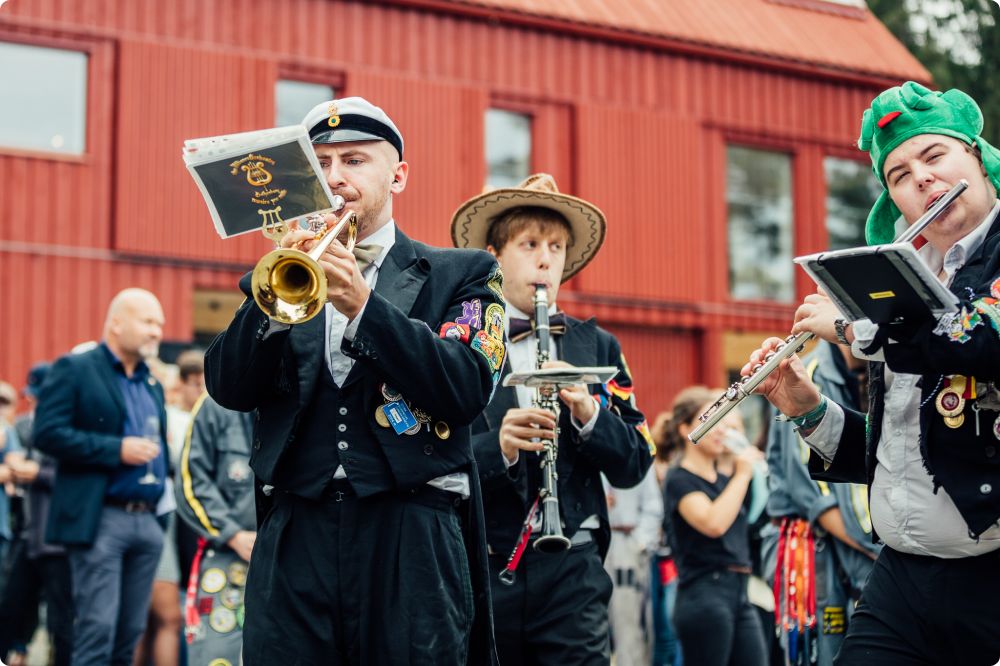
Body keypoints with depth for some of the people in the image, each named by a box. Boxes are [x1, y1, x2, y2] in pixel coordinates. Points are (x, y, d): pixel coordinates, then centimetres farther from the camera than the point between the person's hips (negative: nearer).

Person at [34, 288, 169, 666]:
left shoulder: (153, 384, 20)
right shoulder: (75, 370, -3)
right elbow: (47, 433, -13)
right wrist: (117, 450, -17)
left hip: (147, 520, 7)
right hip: (100, 519, -7)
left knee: (130, 633, 9)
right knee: (97, 630, -9)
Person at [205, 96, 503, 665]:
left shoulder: (461, 275, 9)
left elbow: (468, 389, -6)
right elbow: (229, 388, 3)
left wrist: (362, 306, -15)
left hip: (412, 538, -2)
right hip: (296, 534, 2)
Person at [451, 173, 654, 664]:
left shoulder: (597, 346, 11)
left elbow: (634, 465, 7)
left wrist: (588, 414, -11)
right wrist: (496, 447, -21)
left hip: (572, 568, 1)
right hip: (481, 566, -1)